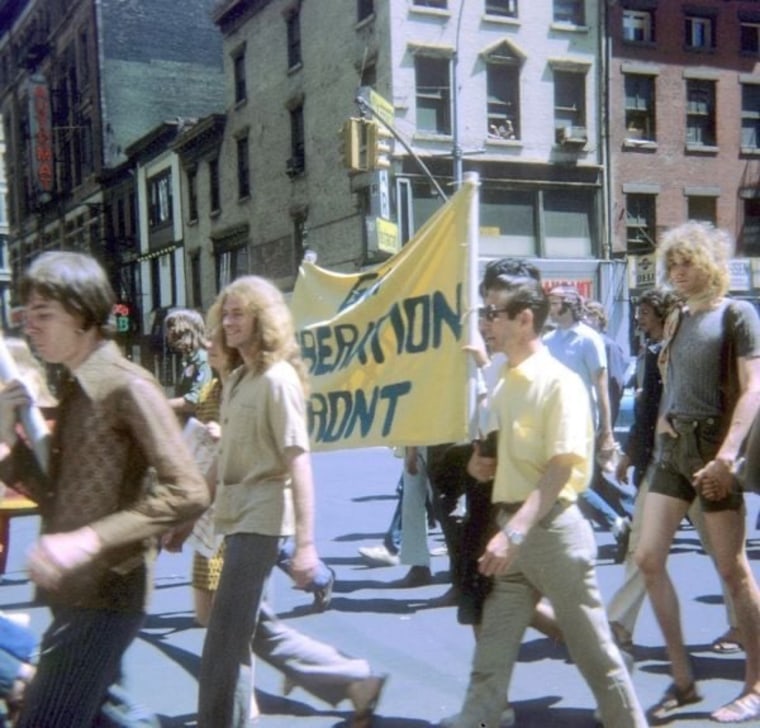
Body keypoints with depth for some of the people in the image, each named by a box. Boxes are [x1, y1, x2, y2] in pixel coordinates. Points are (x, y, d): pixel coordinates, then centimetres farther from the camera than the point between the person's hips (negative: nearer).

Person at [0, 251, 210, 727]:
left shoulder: (127, 387, -16)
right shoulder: (73, 389, 11)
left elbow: (188, 492, -23)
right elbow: (56, 496, 13)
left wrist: (91, 539, -30)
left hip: (104, 597, -9)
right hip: (73, 594, 9)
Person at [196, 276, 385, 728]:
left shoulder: (278, 379, -13)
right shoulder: (237, 380, 12)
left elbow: (299, 463, -18)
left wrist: (305, 543, -23)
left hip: (261, 520, -9)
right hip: (237, 518, 9)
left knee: (225, 639, -3)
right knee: (254, 627, 15)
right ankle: (356, 682, 27)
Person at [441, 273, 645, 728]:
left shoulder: (560, 382, -14)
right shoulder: (505, 385, 11)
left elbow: (560, 470, -20)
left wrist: (516, 532, -28)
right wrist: (484, 464, 3)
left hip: (552, 528, -8)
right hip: (511, 527, 8)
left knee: (592, 646, 6)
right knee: (492, 650, 8)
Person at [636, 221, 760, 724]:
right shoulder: (677, 320, 15)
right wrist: (663, 422, 4)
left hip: (713, 445, -7)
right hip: (673, 446, 7)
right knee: (649, 558, 1)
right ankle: (683, 679, 12)